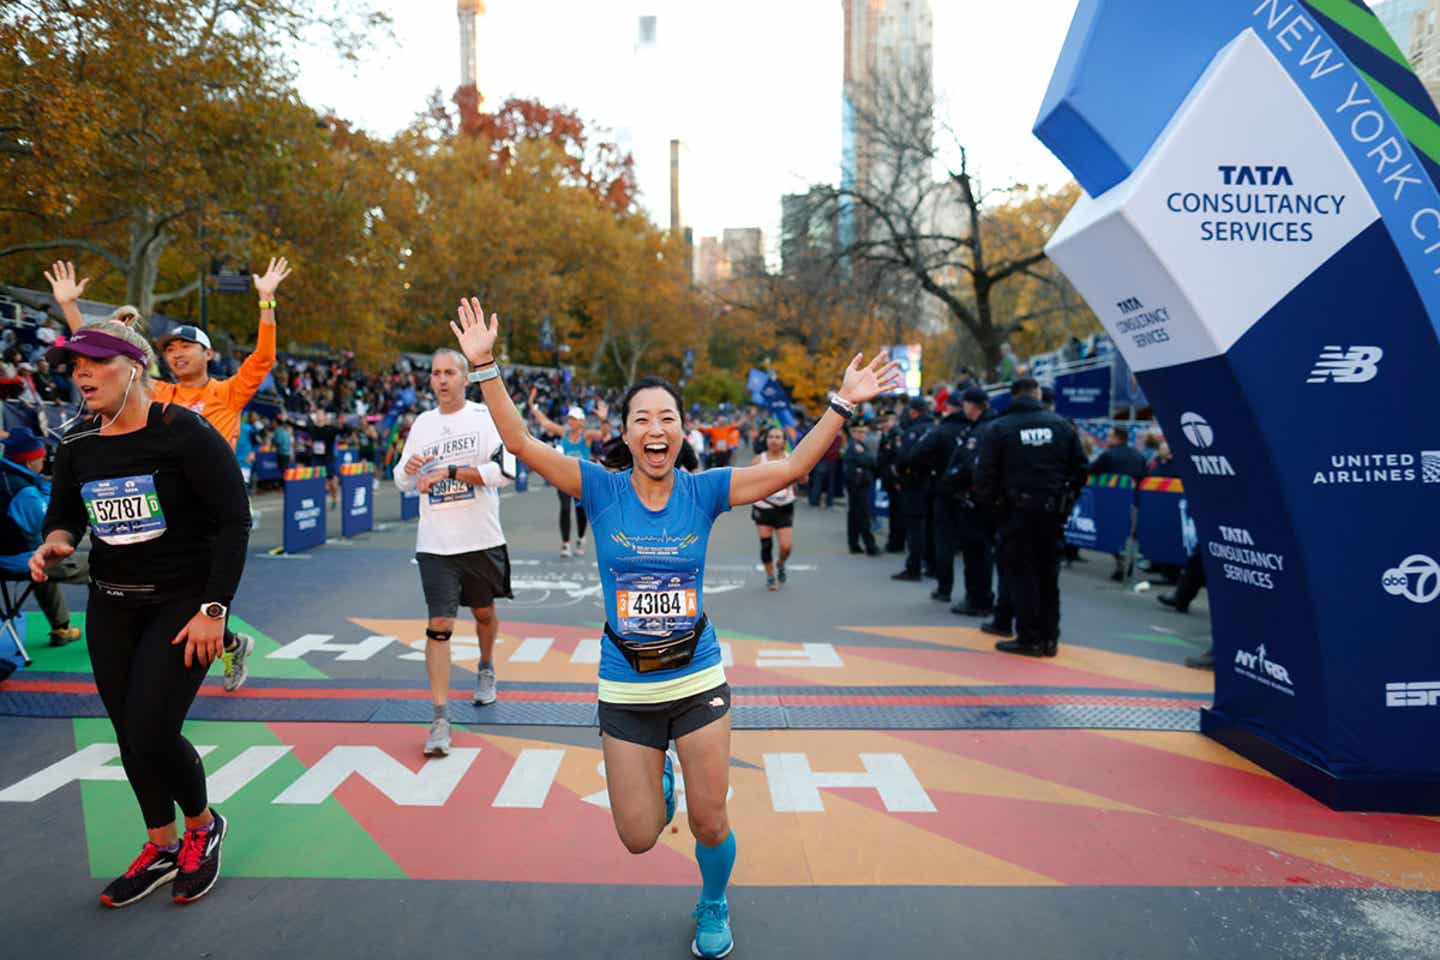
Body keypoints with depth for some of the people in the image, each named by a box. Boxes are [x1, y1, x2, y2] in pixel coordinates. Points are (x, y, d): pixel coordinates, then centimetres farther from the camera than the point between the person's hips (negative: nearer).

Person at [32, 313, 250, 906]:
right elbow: (63, 514, 17)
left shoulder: (185, 434, -16)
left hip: (183, 604, -6)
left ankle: (203, 826, 21)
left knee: (152, 735, -10)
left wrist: (213, 610, -19)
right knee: (129, 736, 12)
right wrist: (55, 543, -8)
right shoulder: (77, 445, 2)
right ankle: (161, 848, 33)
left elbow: (234, 522, -16)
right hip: (111, 607, 6)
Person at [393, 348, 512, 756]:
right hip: (435, 543, 2)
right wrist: (409, 469, -9)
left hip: (481, 539, -1)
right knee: (439, 624, -6)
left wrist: (449, 471, -22)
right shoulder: (422, 423, 9)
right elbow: (403, 483, 14)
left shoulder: (485, 417, -4)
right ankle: (441, 719, -1)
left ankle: (485, 669, 47)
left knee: (484, 611, 17)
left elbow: (501, 470, -17)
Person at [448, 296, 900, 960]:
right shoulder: (601, 489, -8)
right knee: (638, 838, 10)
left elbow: (791, 468, -10)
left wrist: (841, 405, -17)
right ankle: (658, 780, 45)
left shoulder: (703, 490, -6)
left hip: (698, 681, 0)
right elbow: (521, 443, -15)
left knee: (709, 825, 11)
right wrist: (484, 366, -24)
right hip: (625, 688, 0)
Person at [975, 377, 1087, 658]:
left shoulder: (998, 429, -5)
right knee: (1048, 574, 13)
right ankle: (1049, 637, 17)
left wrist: (989, 503, 5)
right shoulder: (1061, 424, 3)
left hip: (1017, 510, -3)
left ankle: (1029, 638, 4)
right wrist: (1068, 498, 13)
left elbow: (985, 474, -9)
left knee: (1021, 573, 4)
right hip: (1052, 509, 3)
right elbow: (1080, 466, 4)